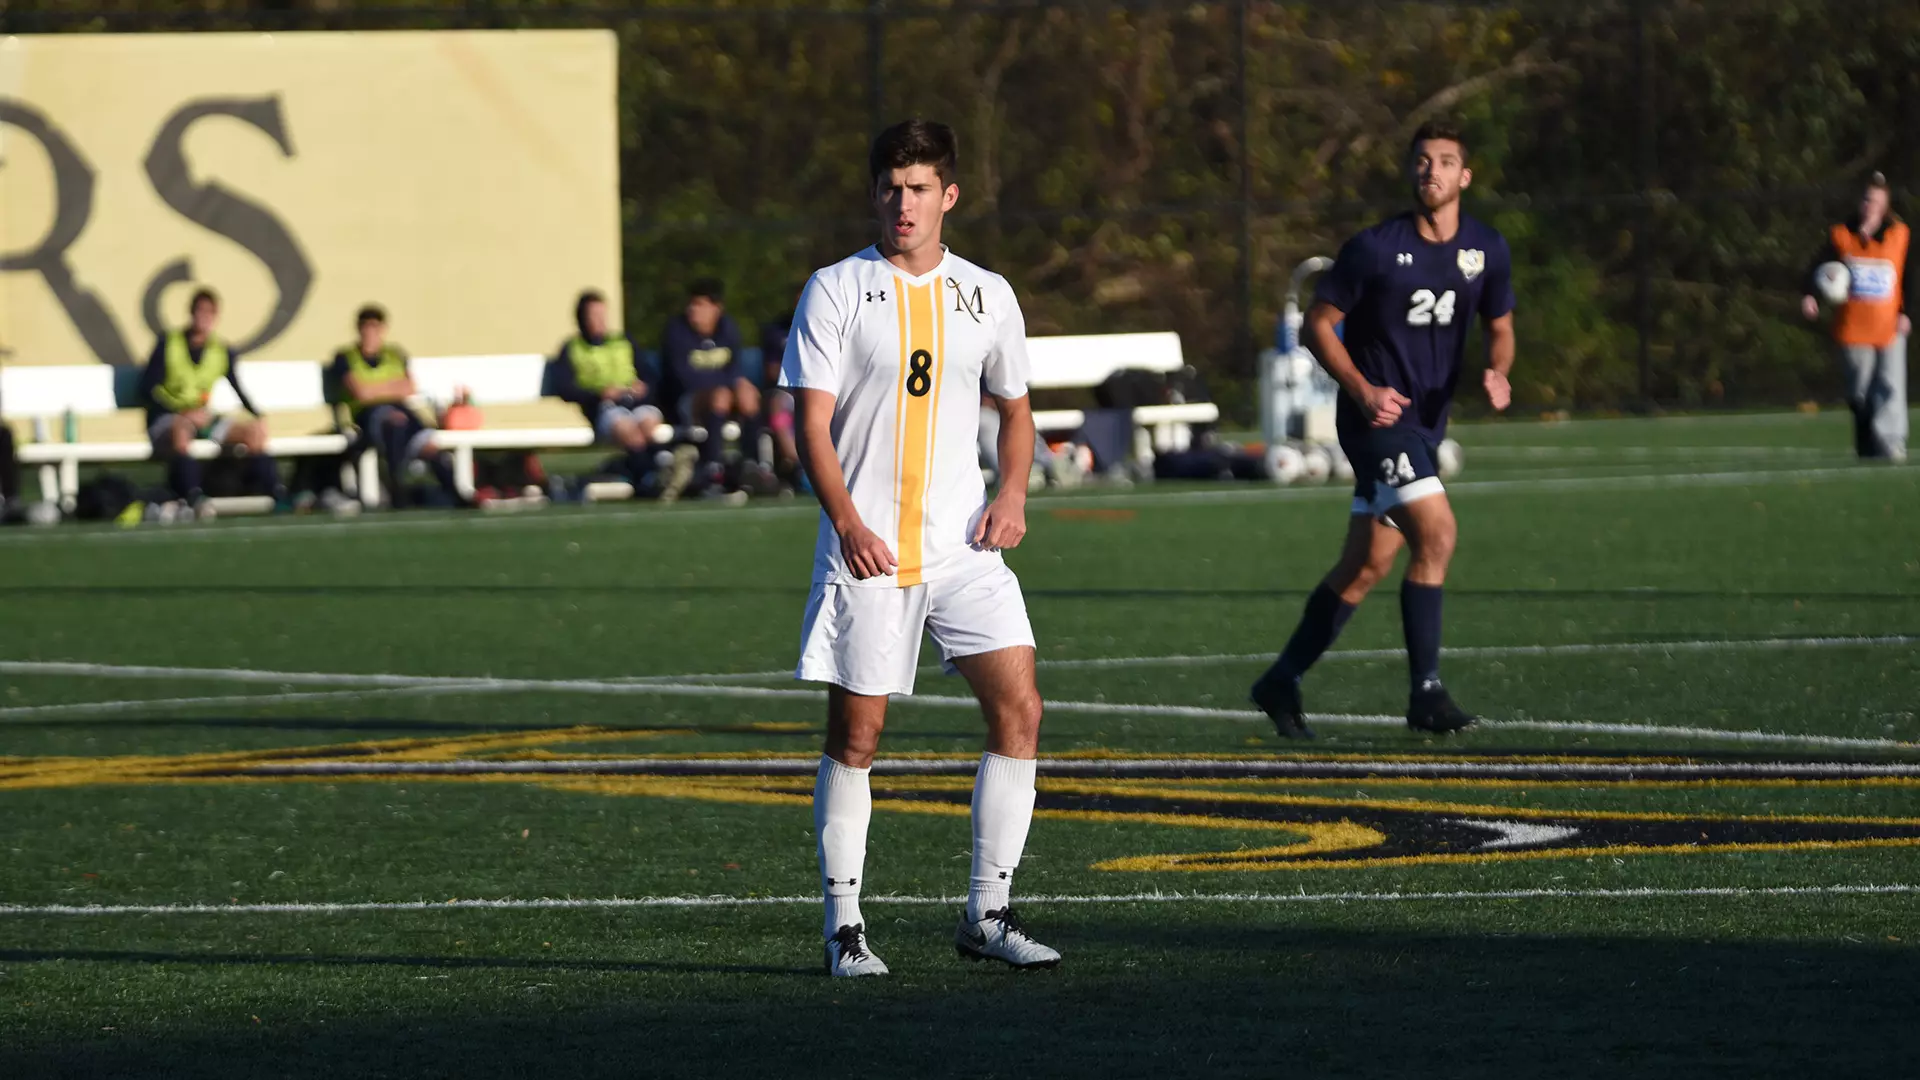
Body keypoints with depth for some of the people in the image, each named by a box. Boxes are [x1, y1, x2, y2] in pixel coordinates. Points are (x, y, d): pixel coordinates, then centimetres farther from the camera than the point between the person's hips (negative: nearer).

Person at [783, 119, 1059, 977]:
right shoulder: (836, 292, -1)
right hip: (866, 548, -3)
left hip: (964, 545, 3)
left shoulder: (987, 296, 10)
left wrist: (1013, 492, 4)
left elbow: (1014, 406, 23)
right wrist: (846, 520, -17)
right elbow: (812, 422, -5)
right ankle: (843, 922, 9)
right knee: (855, 733, -1)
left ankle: (987, 914, 1)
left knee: (1018, 708, -7)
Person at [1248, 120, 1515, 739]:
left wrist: (1498, 372, -6)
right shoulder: (1375, 248, -11)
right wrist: (1362, 390, -18)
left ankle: (1283, 681, 23)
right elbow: (1318, 324, -5)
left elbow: (1500, 327, 17)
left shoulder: (1487, 250, 4)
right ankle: (1426, 693, -16)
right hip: (1377, 416, -6)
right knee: (1436, 533, -21)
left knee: (1368, 564, 10)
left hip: (1425, 421, 6)